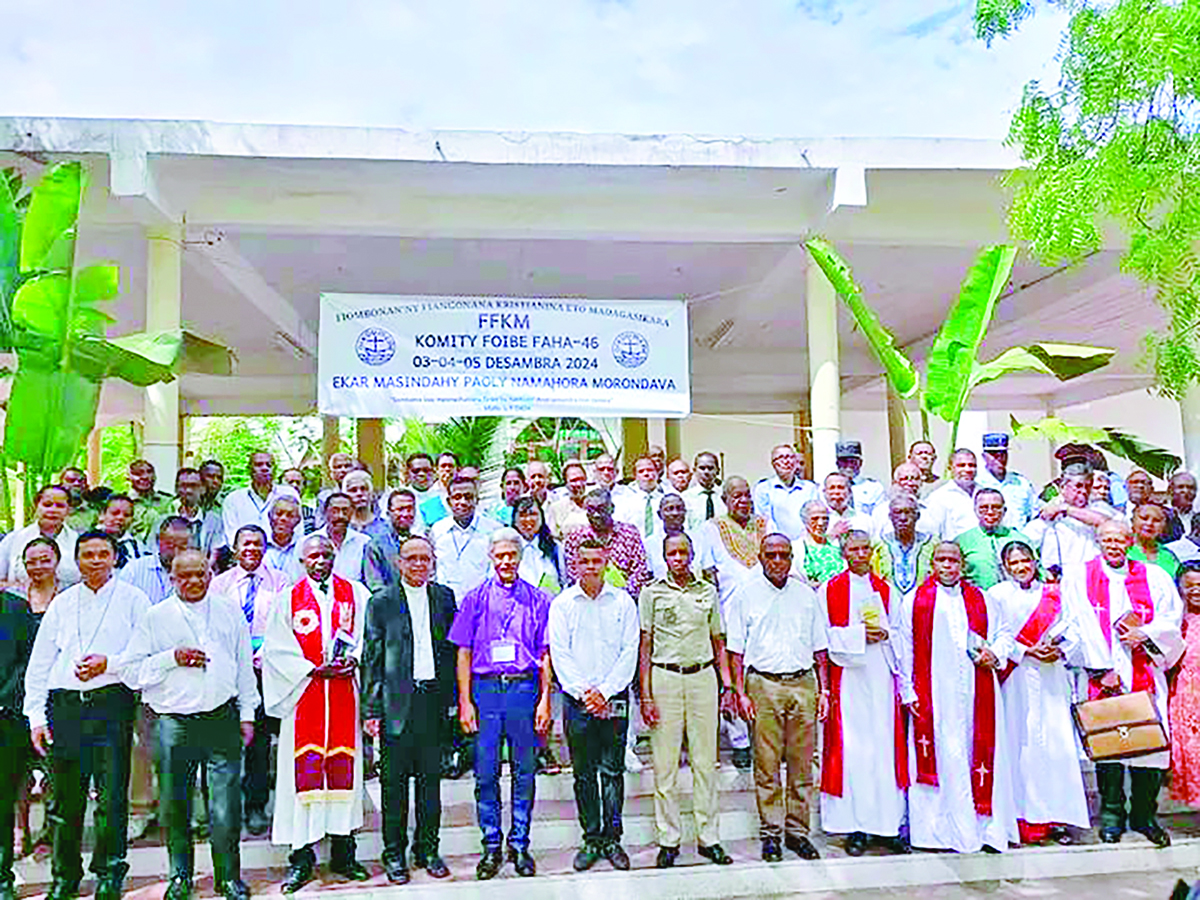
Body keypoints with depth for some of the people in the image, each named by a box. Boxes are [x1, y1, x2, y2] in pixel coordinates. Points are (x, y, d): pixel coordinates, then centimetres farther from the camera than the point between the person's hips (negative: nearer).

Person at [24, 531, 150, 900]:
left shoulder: (132, 600, 5)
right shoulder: (61, 604, 14)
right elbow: (38, 665, 14)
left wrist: (109, 663, -15)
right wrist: (36, 716, 7)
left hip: (112, 702, -3)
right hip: (65, 704, 3)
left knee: (111, 793, -4)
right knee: (66, 794, 8)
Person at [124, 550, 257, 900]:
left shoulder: (230, 611, 10)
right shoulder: (155, 618, 5)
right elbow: (132, 671, 2)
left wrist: (247, 714, 10)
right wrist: (173, 658, -11)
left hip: (222, 719, 0)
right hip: (174, 723, 0)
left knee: (226, 805, -1)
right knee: (174, 805, 9)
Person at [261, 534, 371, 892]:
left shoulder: (355, 593, 10)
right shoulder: (288, 599, 7)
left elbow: (368, 635, 8)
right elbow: (277, 648, 1)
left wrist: (353, 660, -10)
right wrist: (313, 669, -9)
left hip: (344, 694, 1)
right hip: (304, 693, -1)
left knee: (344, 767, 4)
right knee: (305, 769, -3)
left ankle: (343, 854, 14)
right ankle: (302, 858, 7)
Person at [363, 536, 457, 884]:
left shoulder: (444, 597, 8)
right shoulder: (381, 601, -1)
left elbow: (451, 649, 11)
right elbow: (371, 658, -2)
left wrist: (451, 695, 4)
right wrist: (371, 709, -6)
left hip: (434, 698, 3)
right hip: (396, 702, -2)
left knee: (431, 778, 11)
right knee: (394, 782, 6)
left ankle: (427, 848, 24)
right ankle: (394, 852, 19)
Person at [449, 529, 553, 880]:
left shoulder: (538, 599, 5)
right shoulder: (475, 598, 5)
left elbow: (545, 654, 5)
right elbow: (464, 654, 5)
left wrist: (545, 699, -1)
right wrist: (465, 702, -1)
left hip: (525, 688, 0)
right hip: (485, 688, 0)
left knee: (525, 772, 7)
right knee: (486, 773, 4)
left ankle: (519, 845, 21)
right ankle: (492, 846, 20)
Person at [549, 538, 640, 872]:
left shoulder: (623, 602, 4)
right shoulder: (562, 604, 3)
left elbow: (630, 653, 0)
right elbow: (559, 654, -1)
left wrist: (605, 691, -9)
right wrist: (584, 692, -10)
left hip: (614, 698, 0)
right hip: (577, 700, 0)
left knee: (613, 770, 4)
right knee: (583, 773, 6)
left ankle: (612, 838, 15)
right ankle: (591, 839, 16)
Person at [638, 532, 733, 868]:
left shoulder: (708, 591, 10)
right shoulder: (652, 592, 3)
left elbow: (718, 642, 14)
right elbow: (644, 646, 1)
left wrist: (728, 684, 5)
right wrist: (645, 695, -5)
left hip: (703, 677, 2)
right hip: (664, 678, -2)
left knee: (705, 761, 7)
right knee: (665, 763, 3)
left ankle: (709, 837, 17)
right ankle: (668, 840, 14)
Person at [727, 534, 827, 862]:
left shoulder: (806, 594, 11)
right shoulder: (745, 595, 3)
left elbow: (819, 650, 15)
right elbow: (736, 650, 2)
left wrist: (823, 690, 8)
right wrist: (741, 692, -5)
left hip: (803, 684, 3)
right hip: (763, 684, -2)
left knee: (802, 764, 6)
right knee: (766, 765, 1)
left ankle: (797, 831, 18)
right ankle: (770, 834, 13)